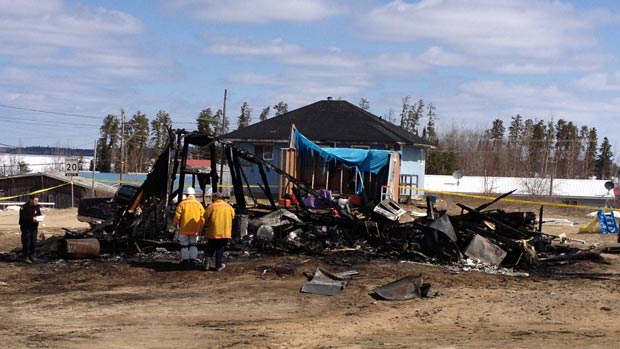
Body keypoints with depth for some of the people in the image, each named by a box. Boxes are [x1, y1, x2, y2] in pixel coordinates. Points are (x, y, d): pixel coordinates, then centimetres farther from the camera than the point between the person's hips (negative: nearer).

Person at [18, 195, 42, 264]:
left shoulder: (37, 207, 7)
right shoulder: (24, 207, -14)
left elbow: (39, 215, 16)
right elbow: (22, 218, -21)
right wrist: (31, 218, -30)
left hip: (34, 228, 6)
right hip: (26, 228, -6)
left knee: (34, 242, 9)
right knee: (26, 243, -5)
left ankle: (32, 255, 24)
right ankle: (26, 257, 4)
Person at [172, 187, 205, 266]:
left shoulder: (182, 203, -6)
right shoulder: (199, 204, 1)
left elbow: (177, 216, -9)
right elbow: (203, 218, -1)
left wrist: (175, 223, 10)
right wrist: (200, 228, 10)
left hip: (184, 228, -2)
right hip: (195, 229, 2)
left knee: (184, 245, 10)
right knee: (193, 244, 15)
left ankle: (185, 260, 13)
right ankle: (193, 259, 6)